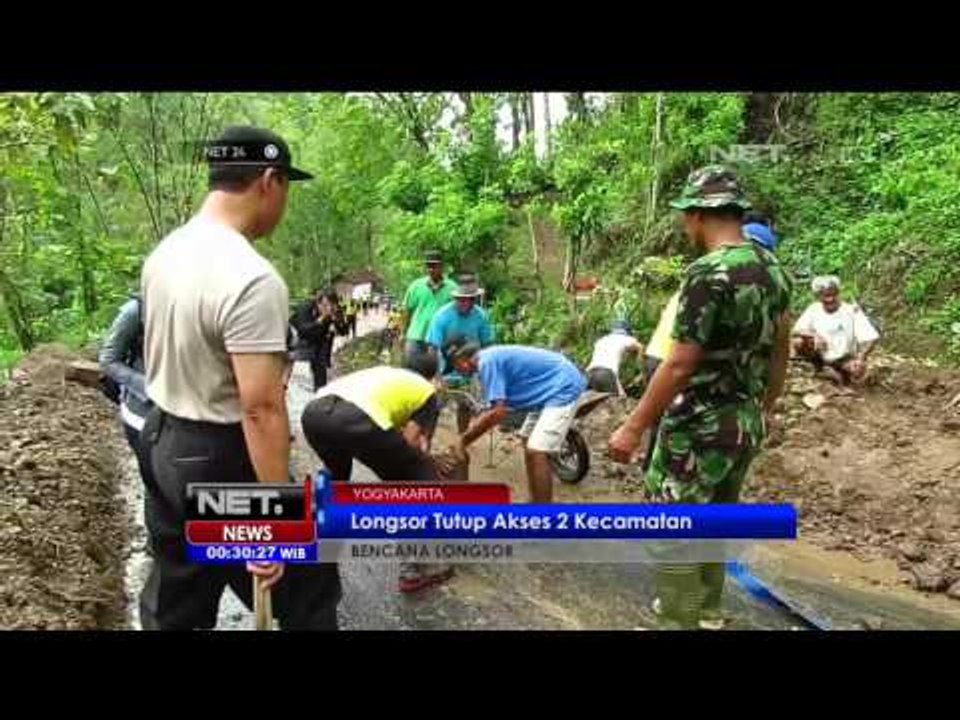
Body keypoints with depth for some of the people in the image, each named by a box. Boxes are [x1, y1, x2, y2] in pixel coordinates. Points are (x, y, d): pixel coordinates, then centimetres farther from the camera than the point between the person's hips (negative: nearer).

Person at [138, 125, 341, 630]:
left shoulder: (165, 252, 3)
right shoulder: (252, 278, -26)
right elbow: (261, 408, -27)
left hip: (164, 439, 9)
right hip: (221, 456, -9)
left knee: (174, 600, 23)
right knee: (307, 590, 11)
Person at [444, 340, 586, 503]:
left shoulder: (487, 362, -19)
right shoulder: (491, 357, 11)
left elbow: (497, 412, -23)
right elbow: (496, 408, 19)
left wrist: (464, 439, -15)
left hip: (562, 387, -11)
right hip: (551, 389, 11)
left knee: (536, 453, -15)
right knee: (529, 444, 17)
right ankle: (535, 503, 27)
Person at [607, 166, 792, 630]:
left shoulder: (709, 273, -21)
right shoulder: (773, 269, 5)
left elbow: (679, 365, -23)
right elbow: (780, 352, 13)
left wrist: (634, 427, -16)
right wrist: (762, 411, 24)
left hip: (699, 429, -9)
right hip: (745, 425, 9)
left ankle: (679, 619, 16)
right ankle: (706, 612, 38)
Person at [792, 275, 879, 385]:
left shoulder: (852, 310, -14)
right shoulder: (814, 309, -7)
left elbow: (871, 338, -20)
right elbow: (796, 331, -13)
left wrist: (861, 358, -38)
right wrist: (813, 335, -34)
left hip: (845, 358, -2)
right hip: (822, 358, 3)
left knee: (858, 372, -34)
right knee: (799, 342, -25)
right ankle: (818, 366, 6)